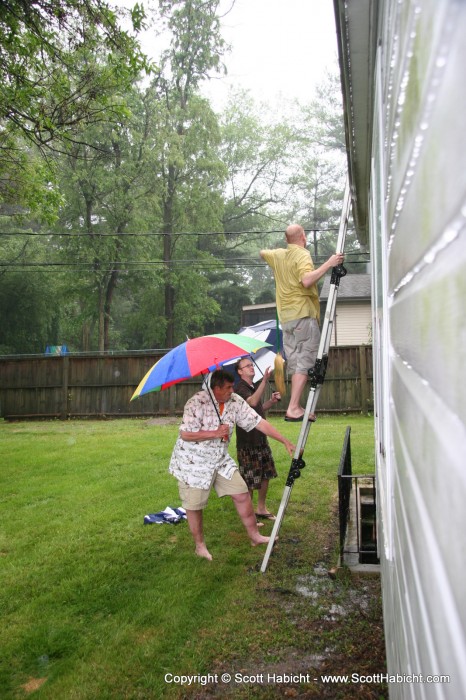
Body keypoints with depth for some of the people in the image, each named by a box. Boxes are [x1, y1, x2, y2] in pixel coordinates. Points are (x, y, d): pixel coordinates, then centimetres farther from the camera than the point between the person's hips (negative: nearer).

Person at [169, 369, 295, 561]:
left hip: (221, 460, 6)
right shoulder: (197, 402, -24)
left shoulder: (236, 402, -6)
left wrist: (285, 441, -11)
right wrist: (215, 433, -22)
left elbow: (259, 423, -7)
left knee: (242, 494, 4)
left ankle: (255, 536, 21)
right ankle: (200, 546, 27)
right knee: (195, 506, 6)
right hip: (193, 463, -5)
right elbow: (185, 434, -25)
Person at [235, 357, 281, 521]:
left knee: (266, 475, 16)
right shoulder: (240, 388, -16)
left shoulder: (255, 386, 11)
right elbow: (252, 402, -36)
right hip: (246, 442, -8)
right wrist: (264, 380, -44)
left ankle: (261, 509, 31)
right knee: (250, 480, 0)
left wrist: (272, 401, 5)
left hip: (261, 438, 9)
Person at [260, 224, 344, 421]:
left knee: (295, 364, 10)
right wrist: (328, 264, -22)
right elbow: (306, 280, -24)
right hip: (303, 314, -8)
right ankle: (293, 408, -16)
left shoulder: (277, 255, 16)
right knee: (305, 362, -9)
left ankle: (295, 407, 10)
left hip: (285, 316, 8)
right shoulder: (303, 255, -6)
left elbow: (262, 253, 39)